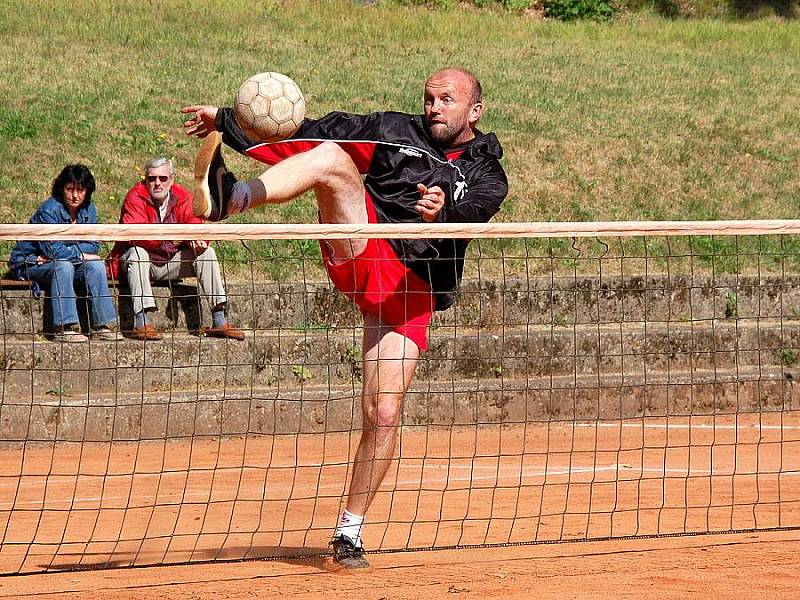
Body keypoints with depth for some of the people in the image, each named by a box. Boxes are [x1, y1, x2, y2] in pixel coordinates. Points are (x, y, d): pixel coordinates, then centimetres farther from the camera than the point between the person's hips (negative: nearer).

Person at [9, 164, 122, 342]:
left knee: (96, 265, -18)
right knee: (63, 266, -34)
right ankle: (64, 328, -39)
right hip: (29, 264, -6)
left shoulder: (89, 210, -1)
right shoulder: (49, 210, -21)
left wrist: (62, 252, -19)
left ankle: (102, 325, -20)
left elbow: (93, 246, -7)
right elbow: (52, 249, -26)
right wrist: (81, 255, -19)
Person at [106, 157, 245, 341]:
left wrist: (198, 240, -34)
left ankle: (219, 322, -17)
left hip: (172, 261, 5)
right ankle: (141, 323, -46)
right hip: (143, 263, -5)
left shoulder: (182, 197, 0)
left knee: (206, 253, -12)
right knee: (137, 252, -36)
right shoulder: (136, 197, -15)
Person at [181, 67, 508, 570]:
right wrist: (226, 121, 10)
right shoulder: (397, 131, 17)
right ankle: (227, 199, -50)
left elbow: (470, 214, -13)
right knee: (331, 158, -24)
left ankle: (350, 532, 6)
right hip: (358, 254, 1)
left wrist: (443, 212, -37)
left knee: (384, 413, -9)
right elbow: (309, 135, 15)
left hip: (412, 289, -1)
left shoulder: (487, 176, 10)